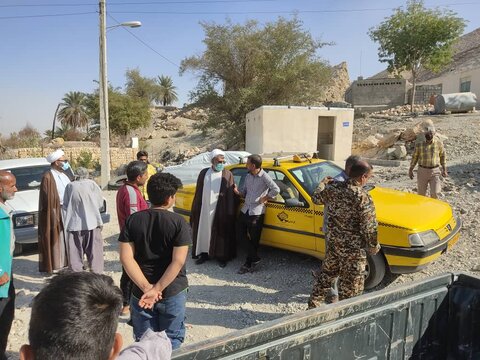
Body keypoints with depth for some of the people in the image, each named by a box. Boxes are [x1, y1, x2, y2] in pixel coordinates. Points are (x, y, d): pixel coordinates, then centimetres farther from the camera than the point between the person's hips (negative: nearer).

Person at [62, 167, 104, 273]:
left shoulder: (70, 186, 1)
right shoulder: (92, 184, -2)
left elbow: (65, 206, 4)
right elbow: (100, 203, 1)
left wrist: (67, 223, 13)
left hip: (74, 224, 1)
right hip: (92, 223, -1)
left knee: (75, 252, 9)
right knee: (94, 251, 5)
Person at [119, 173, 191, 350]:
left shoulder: (133, 220, -5)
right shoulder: (179, 222, -13)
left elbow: (126, 257, -12)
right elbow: (178, 261, -20)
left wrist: (146, 287, -14)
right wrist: (157, 289, -15)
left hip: (141, 293, 2)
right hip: (172, 293, -2)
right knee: (172, 341, 19)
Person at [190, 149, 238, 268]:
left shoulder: (227, 175, -3)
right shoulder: (204, 173, 6)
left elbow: (231, 195, -6)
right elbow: (198, 193, 9)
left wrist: (230, 213, -11)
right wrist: (195, 210, 8)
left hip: (220, 211, -3)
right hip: (204, 210, 3)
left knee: (220, 233, 5)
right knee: (204, 231, 11)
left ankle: (221, 256, 20)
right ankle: (204, 254, 27)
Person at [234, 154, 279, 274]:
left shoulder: (264, 176, -13)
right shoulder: (248, 176, 9)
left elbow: (276, 189, -18)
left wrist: (265, 198, -12)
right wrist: (237, 191, -6)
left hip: (257, 213, -7)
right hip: (245, 210, 7)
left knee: (253, 240, 3)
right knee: (243, 236, 10)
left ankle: (249, 263, 16)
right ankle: (254, 259, 25)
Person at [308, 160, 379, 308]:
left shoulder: (332, 188, -5)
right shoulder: (363, 197, -22)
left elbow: (316, 198, 15)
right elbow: (369, 227, -18)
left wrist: (323, 183, 31)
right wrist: (373, 246, -2)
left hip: (333, 242, 6)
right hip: (353, 248, -6)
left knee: (327, 274, 23)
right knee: (351, 282, 9)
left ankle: (314, 304, 35)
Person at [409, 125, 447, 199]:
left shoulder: (439, 144, -3)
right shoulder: (419, 144, -4)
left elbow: (442, 156, 8)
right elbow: (414, 157, 6)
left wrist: (444, 170, 8)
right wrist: (410, 170, 6)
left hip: (435, 171, 0)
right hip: (422, 171, 1)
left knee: (435, 193, -6)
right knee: (421, 193, 8)